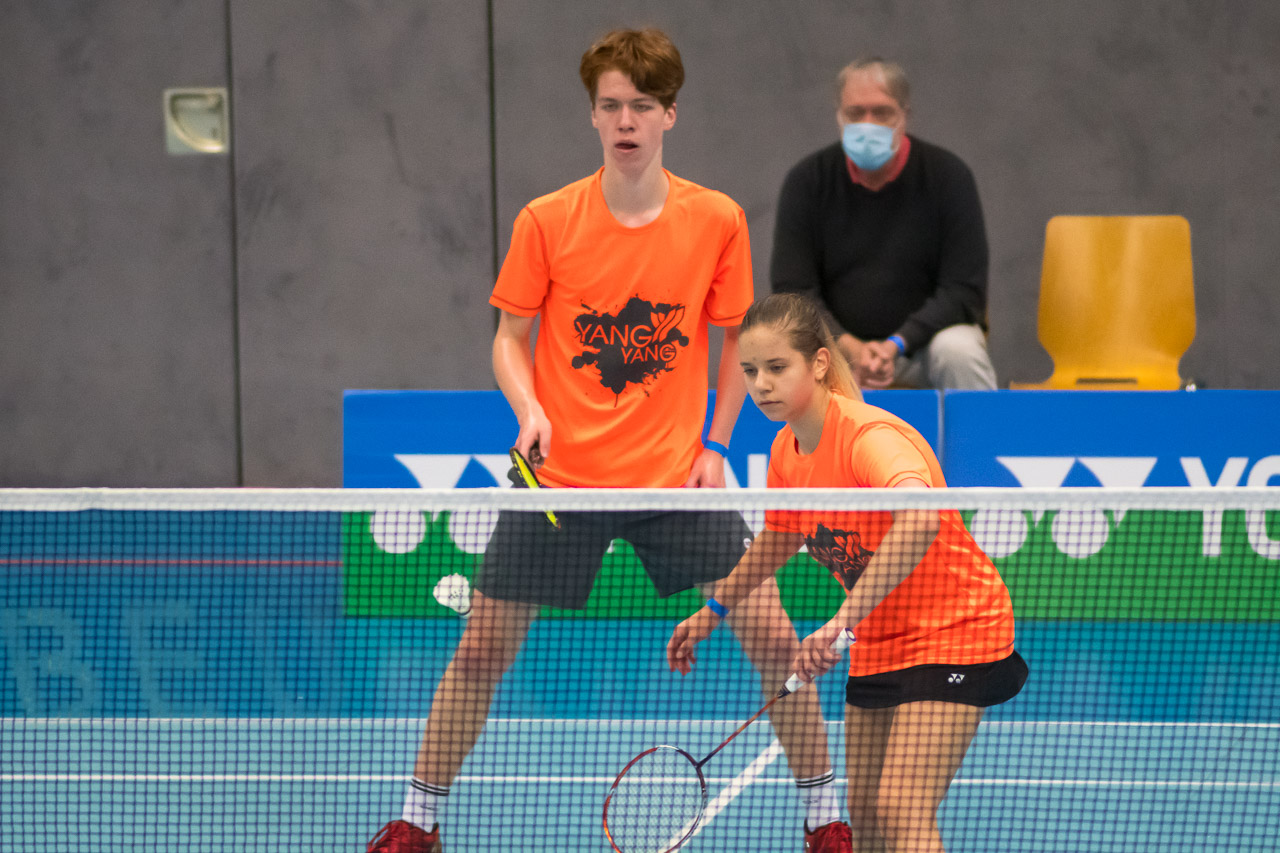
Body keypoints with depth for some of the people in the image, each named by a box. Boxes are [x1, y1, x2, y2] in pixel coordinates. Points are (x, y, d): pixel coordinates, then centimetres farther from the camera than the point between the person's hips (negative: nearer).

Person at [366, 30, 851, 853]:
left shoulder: (718, 220, -4)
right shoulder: (546, 222, -6)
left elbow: (737, 339, 7)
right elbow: (511, 337, 3)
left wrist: (715, 445, 0)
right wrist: (530, 411, -15)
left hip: (676, 476, 0)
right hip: (561, 477, 0)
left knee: (773, 635, -7)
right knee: (482, 648, 2)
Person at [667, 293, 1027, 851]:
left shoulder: (870, 435, -28)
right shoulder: (786, 451, -1)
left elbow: (921, 520, -50)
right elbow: (777, 541, 22)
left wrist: (844, 621, -53)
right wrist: (714, 609, 30)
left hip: (953, 633, -9)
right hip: (878, 646, 9)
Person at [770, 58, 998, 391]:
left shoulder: (948, 174, -5)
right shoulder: (807, 181, -1)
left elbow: (964, 291, -8)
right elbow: (792, 289, -4)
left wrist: (896, 345, -22)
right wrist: (850, 348, -21)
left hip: (922, 336, -1)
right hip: (837, 341, 1)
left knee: (959, 352, -34)